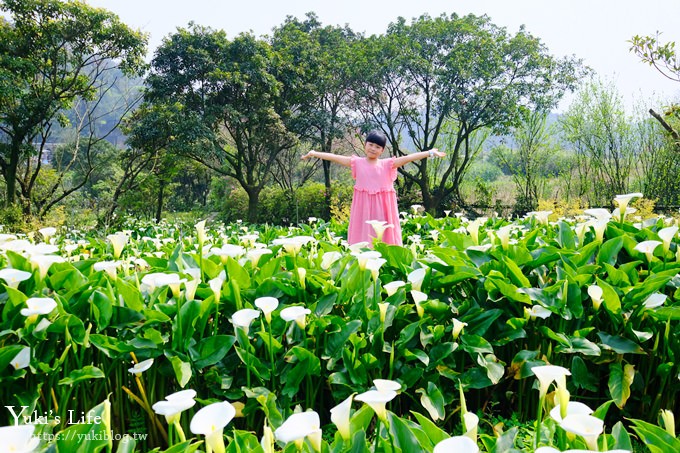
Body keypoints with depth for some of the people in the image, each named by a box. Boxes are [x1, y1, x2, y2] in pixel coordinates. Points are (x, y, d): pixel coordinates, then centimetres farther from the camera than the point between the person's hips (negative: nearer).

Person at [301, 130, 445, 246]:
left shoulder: (387, 164, 3)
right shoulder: (357, 162, 5)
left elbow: (408, 157, -3)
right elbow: (335, 157, 5)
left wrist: (430, 152, -9)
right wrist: (314, 153, 6)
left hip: (382, 207, 0)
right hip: (363, 207, 0)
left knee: (383, 235, 1)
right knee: (363, 236, -1)